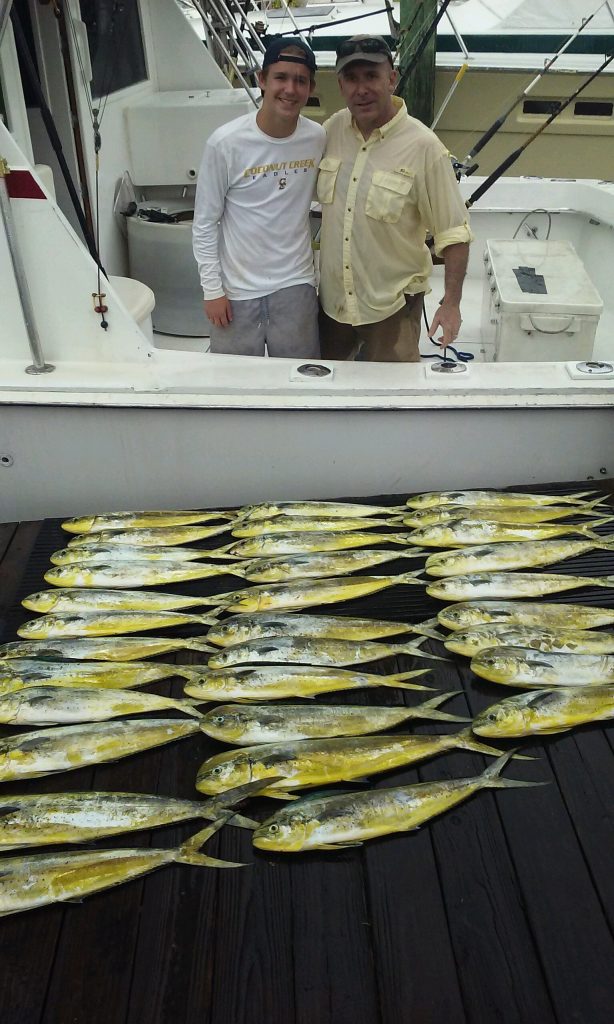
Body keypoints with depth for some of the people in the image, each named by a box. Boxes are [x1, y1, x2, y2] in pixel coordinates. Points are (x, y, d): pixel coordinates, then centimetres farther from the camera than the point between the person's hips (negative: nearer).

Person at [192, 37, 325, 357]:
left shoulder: (319, 139, -3)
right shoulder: (226, 143, -12)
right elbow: (205, 223, -5)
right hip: (237, 289, -2)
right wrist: (212, 289, -7)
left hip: (295, 285, 2)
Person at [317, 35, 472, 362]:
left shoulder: (424, 147, -16)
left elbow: (453, 233, -13)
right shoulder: (332, 129, -2)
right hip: (332, 298, 5)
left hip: (391, 304, -5)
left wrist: (451, 303, -16)